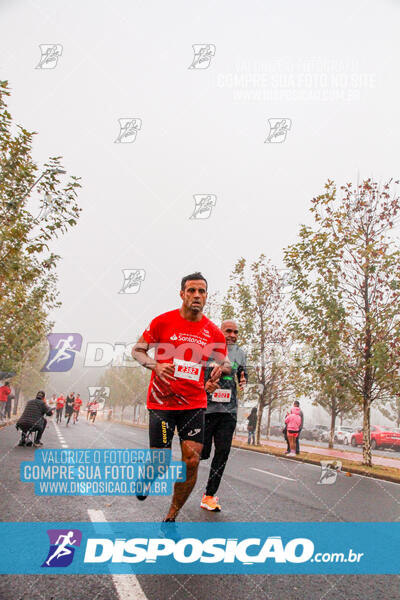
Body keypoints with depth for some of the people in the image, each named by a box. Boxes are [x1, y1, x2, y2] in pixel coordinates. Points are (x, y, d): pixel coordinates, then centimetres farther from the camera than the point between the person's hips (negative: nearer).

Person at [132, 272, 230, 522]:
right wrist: (155, 365, -17)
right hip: (162, 401, -2)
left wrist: (221, 368, -10)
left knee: (192, 461, -4)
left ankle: (171, 518, 18)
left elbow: (226, 363, 15)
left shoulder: (214, 333, 3)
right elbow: (138, 350, 3)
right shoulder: (163, 321, -4)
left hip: (195, 403, 3)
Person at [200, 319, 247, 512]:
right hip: (206, 407, -4)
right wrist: (204, 385, -22)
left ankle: (209, 496, 11)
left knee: (222, 453, 0)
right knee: (201, 452, 1)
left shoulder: (239, 354, 11)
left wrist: (243, 381, 1)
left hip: (229, 410, 4)